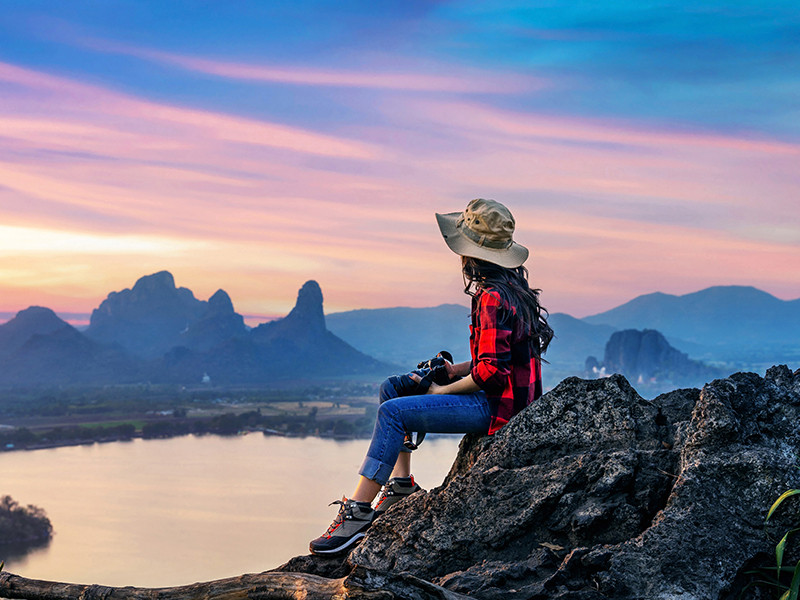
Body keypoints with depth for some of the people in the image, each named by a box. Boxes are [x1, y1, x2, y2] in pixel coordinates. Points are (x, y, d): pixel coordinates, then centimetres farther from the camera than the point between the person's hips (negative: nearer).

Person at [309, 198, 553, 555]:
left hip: (497, 406, -11)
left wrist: (443, 390, -12)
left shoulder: (494, 298, -19)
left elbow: (492, 370, -24)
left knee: (392, 413, -18)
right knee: (392, 390, 12)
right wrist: (458, 370, 8)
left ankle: (357, 512, -17)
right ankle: (400, 484, 9)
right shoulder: (512, 289, 13)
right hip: (500, 397, 11)